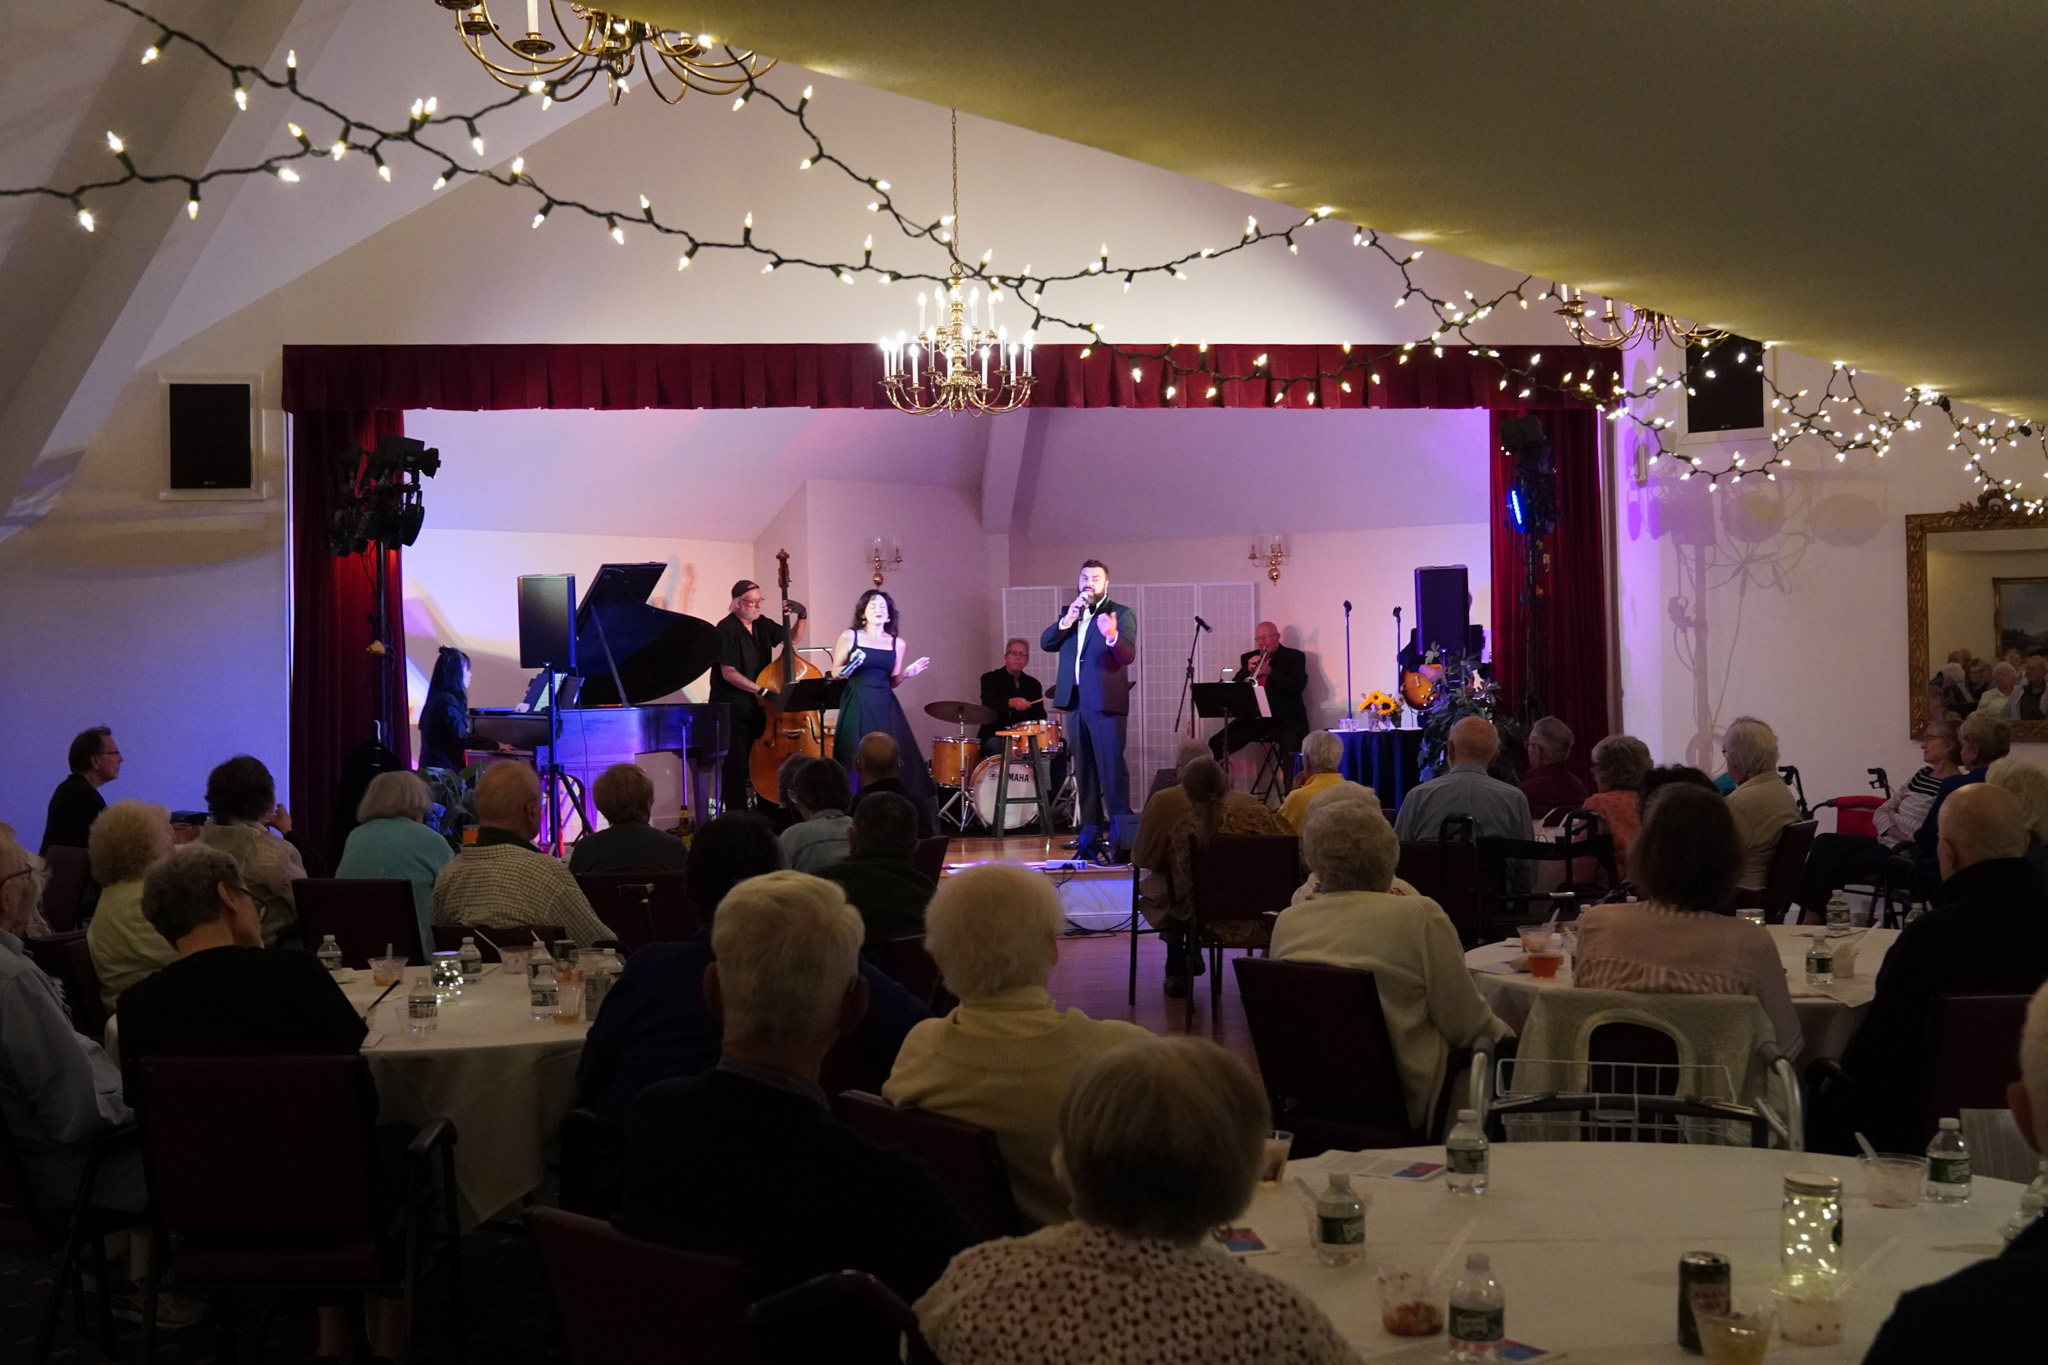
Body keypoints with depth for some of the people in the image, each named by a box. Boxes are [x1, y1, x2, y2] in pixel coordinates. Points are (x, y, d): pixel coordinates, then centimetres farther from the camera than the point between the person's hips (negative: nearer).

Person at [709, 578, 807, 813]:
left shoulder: (762, 625, 7)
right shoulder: (727, 629, -13)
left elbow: (793, 639, 20)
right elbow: (729, 673, -19)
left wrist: (801, 616, 1)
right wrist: (763, 690, -24)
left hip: (757, 708, 7)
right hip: (732, 711, -7)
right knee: (737, 767, -5)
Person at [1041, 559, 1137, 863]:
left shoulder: (1121, 614, 0)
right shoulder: (1068, 613, 17)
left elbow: (1128, 655, -13)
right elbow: (1046, 643, 6)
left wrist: (1112, 636, -34)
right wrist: (1066, 621, -10)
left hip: (1105, 701, -6)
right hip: (1074, 700, 6)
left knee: (1111, 766, -11)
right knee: (1084, 768, 8)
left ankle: (1121, 834, -13)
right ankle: (1091, 829, 13)